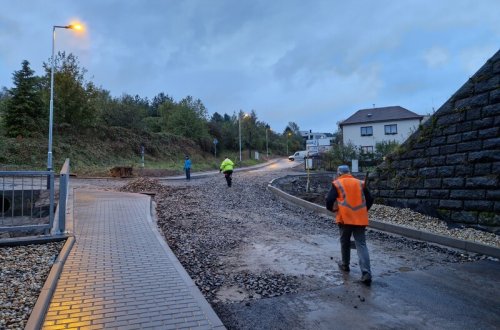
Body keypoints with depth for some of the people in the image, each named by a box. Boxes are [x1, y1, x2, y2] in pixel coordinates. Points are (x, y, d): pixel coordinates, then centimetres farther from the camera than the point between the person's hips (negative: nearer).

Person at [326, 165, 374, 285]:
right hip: (360, 219, 3)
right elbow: (370, 200, 13)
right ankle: (366, 273, -8)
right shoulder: (360, 183, 12)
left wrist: (332, 208, 12)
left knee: (345, 242, 18)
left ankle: (345, 265, 33)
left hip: (345, 218, -2)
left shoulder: (337, 184, 1)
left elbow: (329, 200, -8)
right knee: (361, 244, 2)